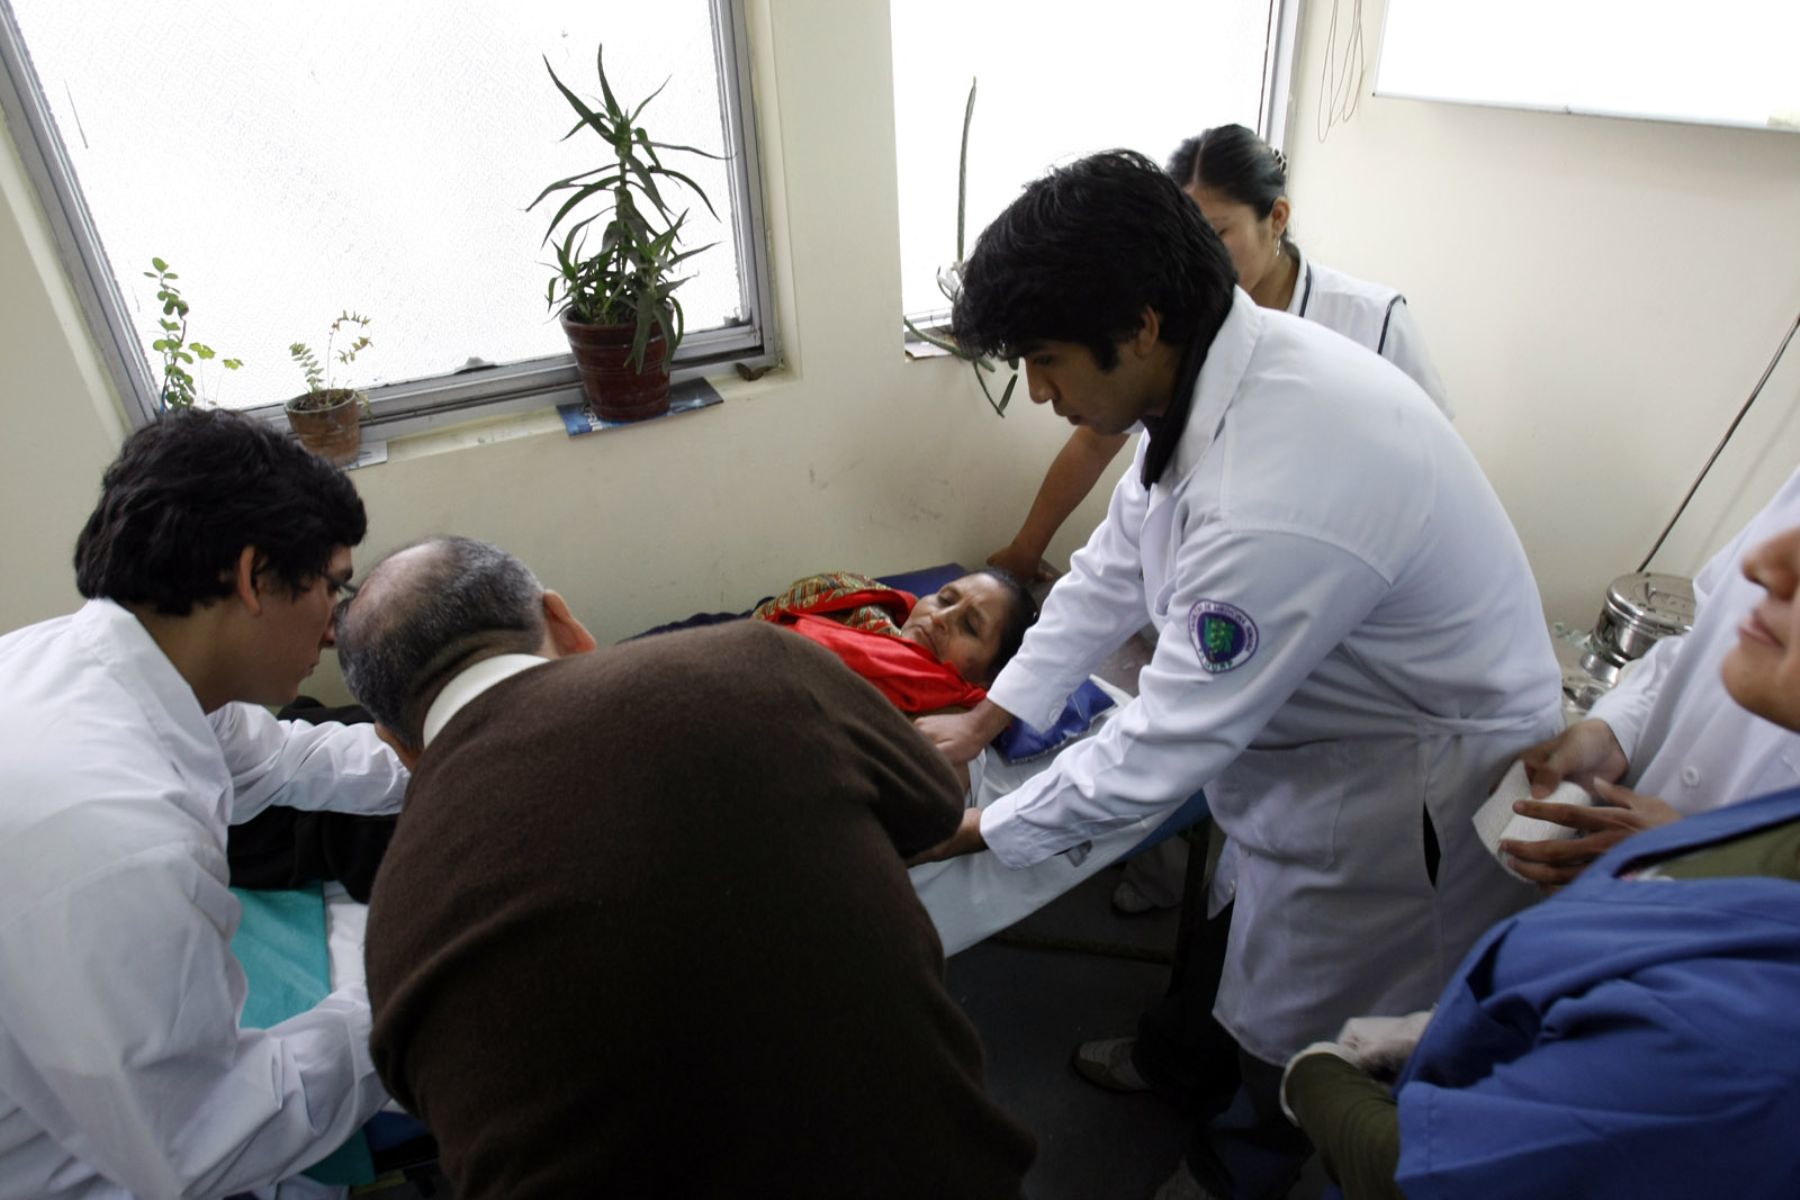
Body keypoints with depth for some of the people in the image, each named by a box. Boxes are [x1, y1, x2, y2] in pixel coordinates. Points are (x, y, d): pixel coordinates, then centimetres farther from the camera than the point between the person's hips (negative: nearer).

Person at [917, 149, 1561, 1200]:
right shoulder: (1218, 362, -11)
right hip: (1310, 720, 8)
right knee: (1236, 913, 28)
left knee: (1296, 1038, 15)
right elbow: (1121, 560, 1)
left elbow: (1166, 748, -29)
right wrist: (984, 719, 4)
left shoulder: (1274, 504, -40)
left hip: (1419, 784, -7)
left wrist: (979, 830, -14)